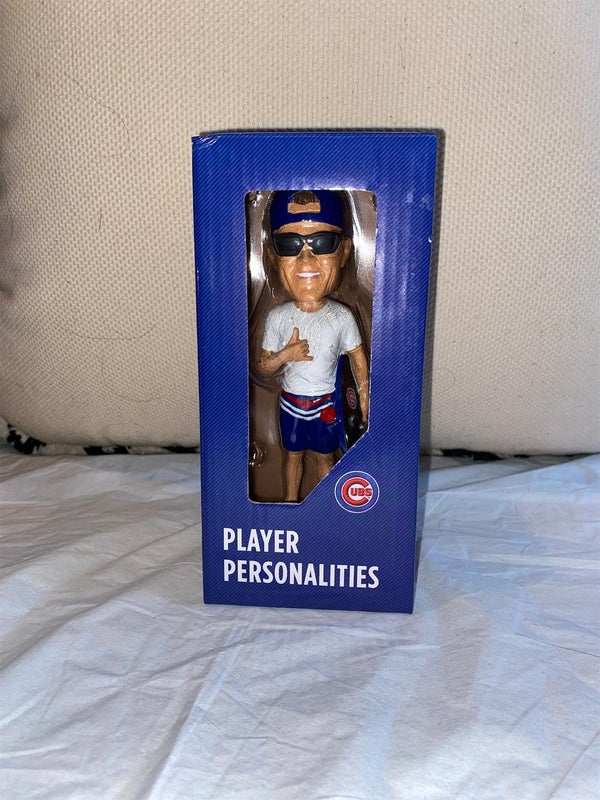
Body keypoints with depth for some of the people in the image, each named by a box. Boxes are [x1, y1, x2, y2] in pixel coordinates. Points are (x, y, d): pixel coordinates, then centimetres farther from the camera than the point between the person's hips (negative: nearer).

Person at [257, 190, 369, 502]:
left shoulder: (342, 316, -18)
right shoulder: (277, 317, -16)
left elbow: (357, 355, -3)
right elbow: (263, 366, -8)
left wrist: (364, 394, -1)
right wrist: (285, 354, -26)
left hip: (326, 402, -1)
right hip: (291, 402, 1)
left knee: (325, 454, 19)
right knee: (293, 454, 21)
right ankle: (290, 501, 43)